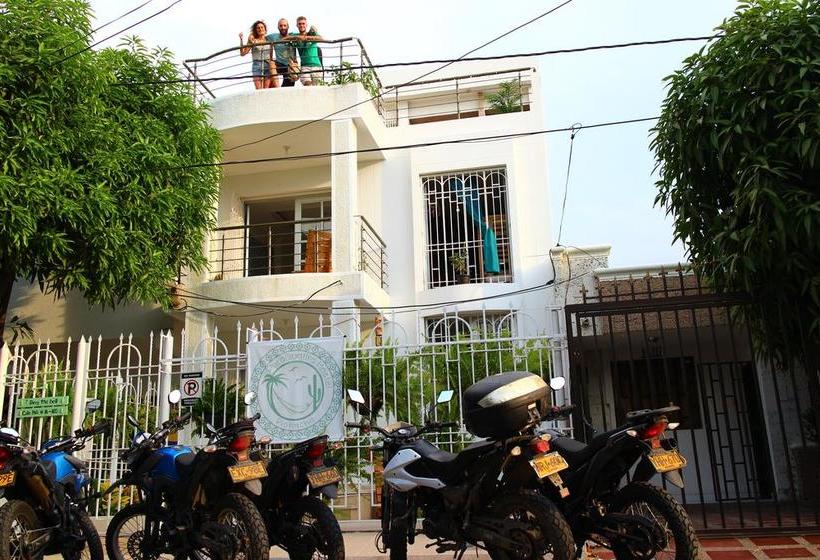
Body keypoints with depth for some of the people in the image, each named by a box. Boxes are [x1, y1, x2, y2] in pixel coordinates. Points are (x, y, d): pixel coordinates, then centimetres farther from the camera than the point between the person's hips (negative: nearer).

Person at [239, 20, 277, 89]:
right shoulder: (253, 41, 6)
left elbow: (271, 57, 14)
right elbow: (243, 53, 2)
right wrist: (241, 39, -4)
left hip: (267, 66, 2)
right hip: (257, 65, -1)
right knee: (259, 90, -10)